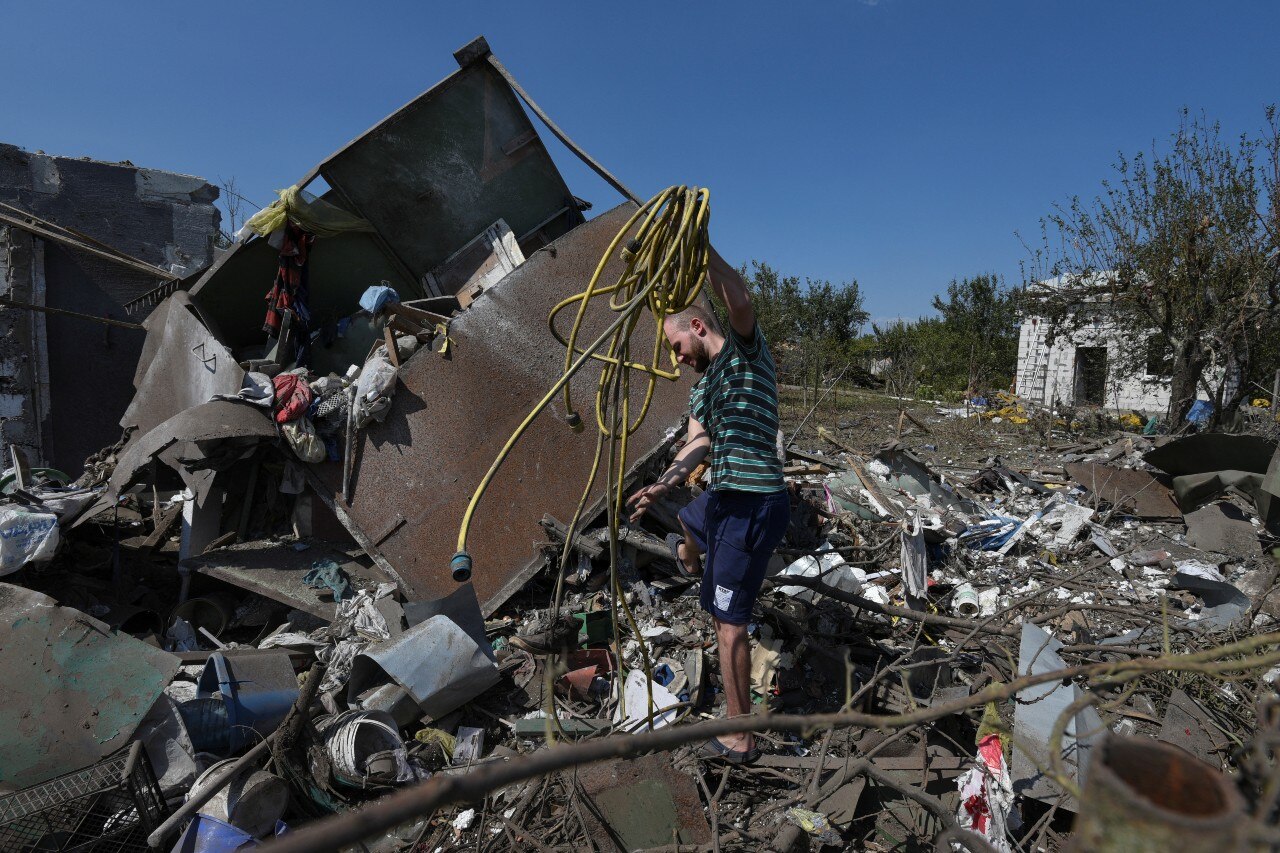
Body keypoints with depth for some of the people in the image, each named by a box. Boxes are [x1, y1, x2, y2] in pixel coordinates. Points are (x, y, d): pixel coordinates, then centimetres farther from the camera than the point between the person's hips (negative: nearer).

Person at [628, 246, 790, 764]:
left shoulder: (745, 350, -4)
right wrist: (663, 483, -14)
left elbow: (739, 301, -26)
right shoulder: (701, 387, 17)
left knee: (729, 622, -3)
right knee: (686, 520, 37)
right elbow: (697, 442, 2)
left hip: (752, 504, -8)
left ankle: (740, 739, 8)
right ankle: (691, 559, 68)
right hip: (724, 497, 8)